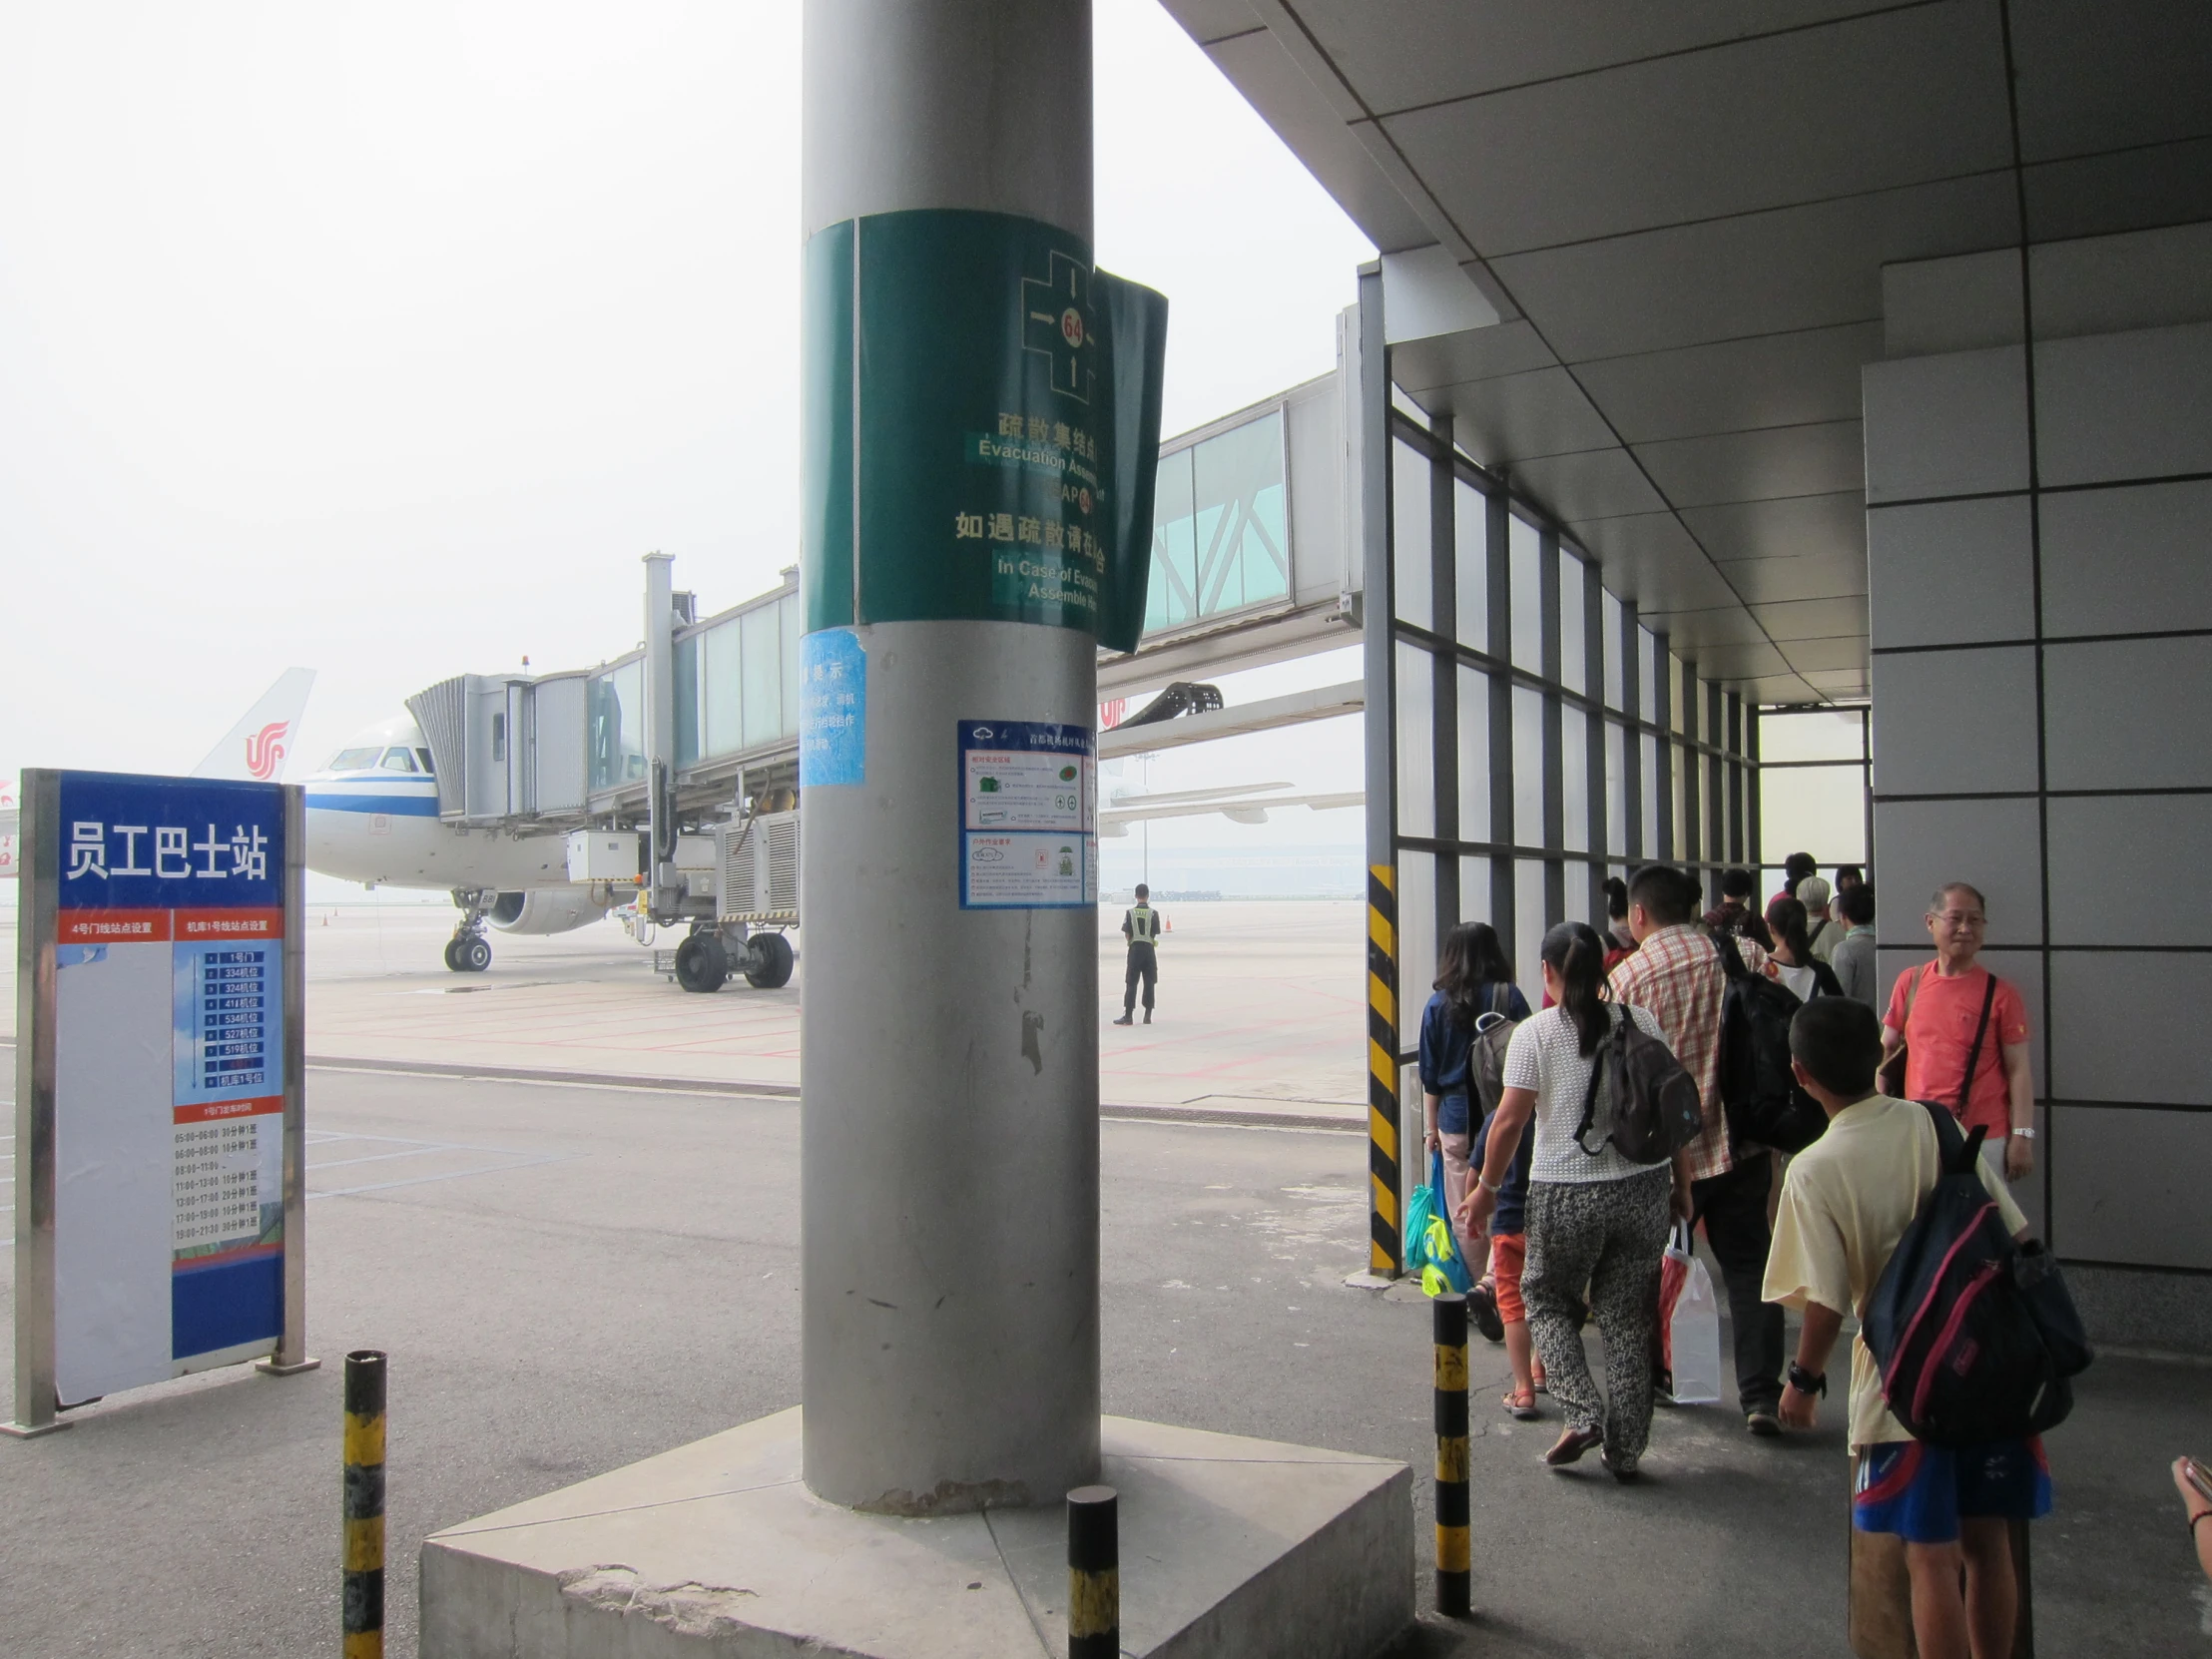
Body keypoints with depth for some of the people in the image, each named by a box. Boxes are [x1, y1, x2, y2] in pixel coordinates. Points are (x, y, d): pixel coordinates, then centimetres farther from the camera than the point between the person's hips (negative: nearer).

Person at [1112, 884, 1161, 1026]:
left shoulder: (1130, 912, -3)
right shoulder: (1153, 913, -4)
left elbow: (1126, 934, -4)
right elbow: (1155, 934, -3)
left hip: (1134, 948, 0)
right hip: (1149, 949, 0)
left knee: (1131, 983, 2)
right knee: (1149, 983, 7)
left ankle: (1128, 1015, -4)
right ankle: (1148, 1015, 7)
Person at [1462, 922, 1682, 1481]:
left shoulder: (1535, 1032, -7)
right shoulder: (1641, 1022, 2)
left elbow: (1509, 1120, -10)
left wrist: (1487, 1188, 1)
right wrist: (1681, 1182, 14)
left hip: (1565, 1194, -3)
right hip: (1643, 1188, 3)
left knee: (1547, 1297, 18)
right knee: (1628, 1315, 12)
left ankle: (1582, 1414, 4)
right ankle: (1624, 1448, 18)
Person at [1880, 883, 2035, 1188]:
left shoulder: (2000, 993, -4)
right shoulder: (1910, 983, 5)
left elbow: (2018, 1069, -4)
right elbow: (1886, 1051, 12)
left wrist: (2022, 1136, -9)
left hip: (1984, 1140, -3)